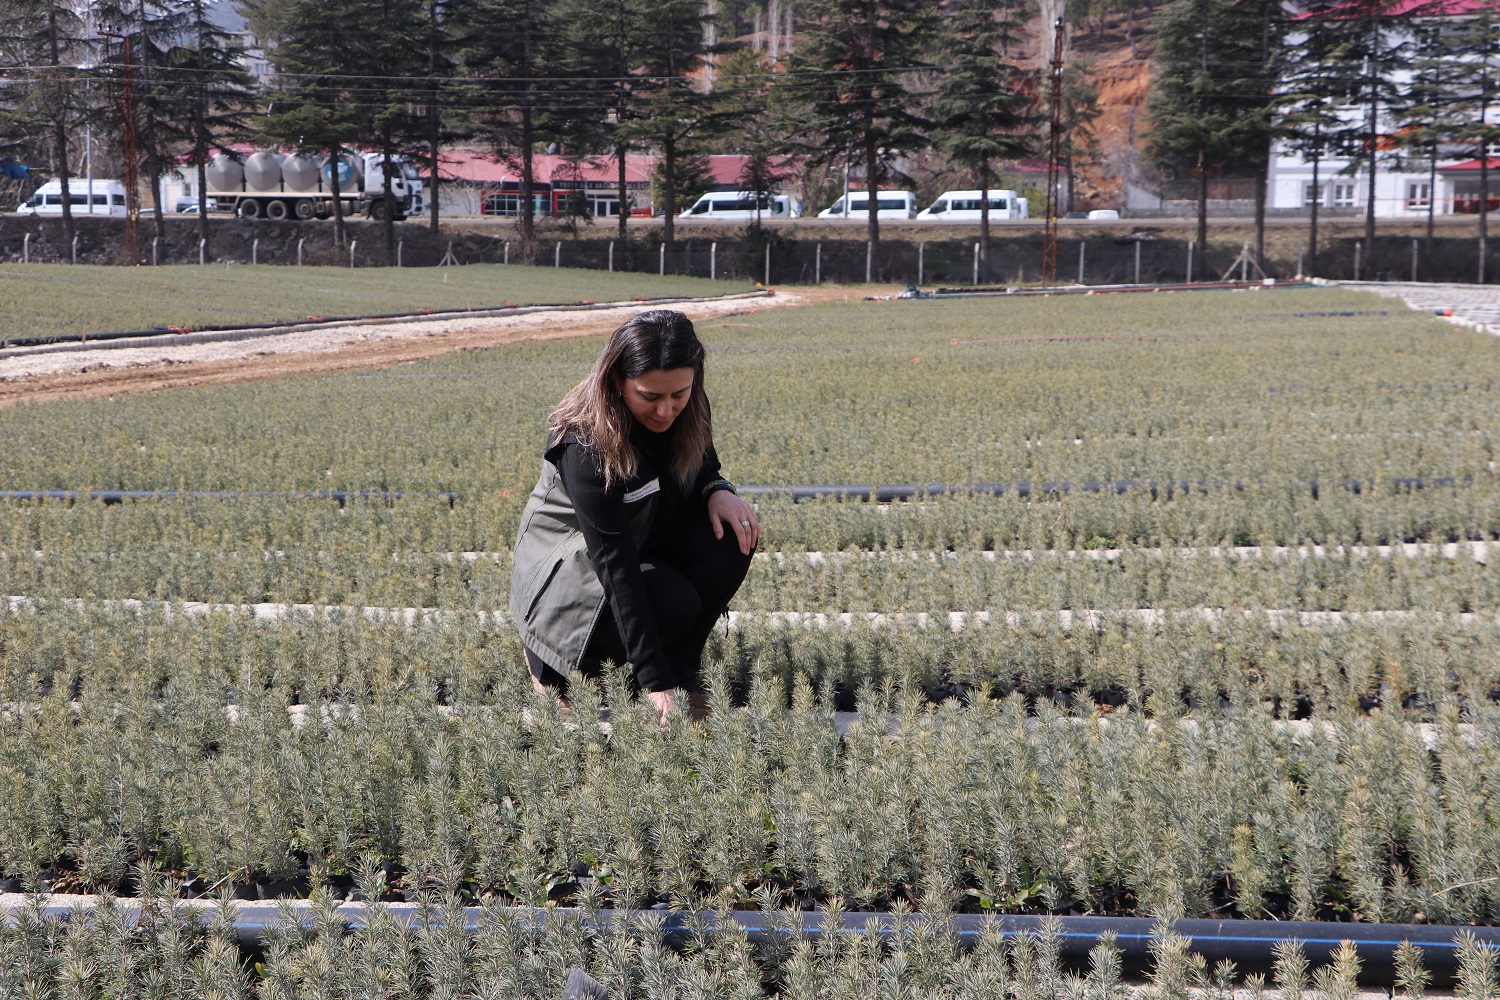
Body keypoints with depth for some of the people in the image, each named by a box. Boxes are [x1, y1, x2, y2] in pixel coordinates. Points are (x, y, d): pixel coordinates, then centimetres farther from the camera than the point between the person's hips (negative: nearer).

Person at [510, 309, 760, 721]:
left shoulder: (686, 410, -14)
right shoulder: (586, 443, -32)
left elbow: (702, 468, 8)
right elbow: (616, 566, -35)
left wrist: (719, 490, -20)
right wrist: (654, 682, -38)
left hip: (648, 540, 6)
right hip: (571, 559, -6)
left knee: (732, 534, -22)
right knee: (672, 605, -32)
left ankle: (683, 671, -8)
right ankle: (553, 655, -4)